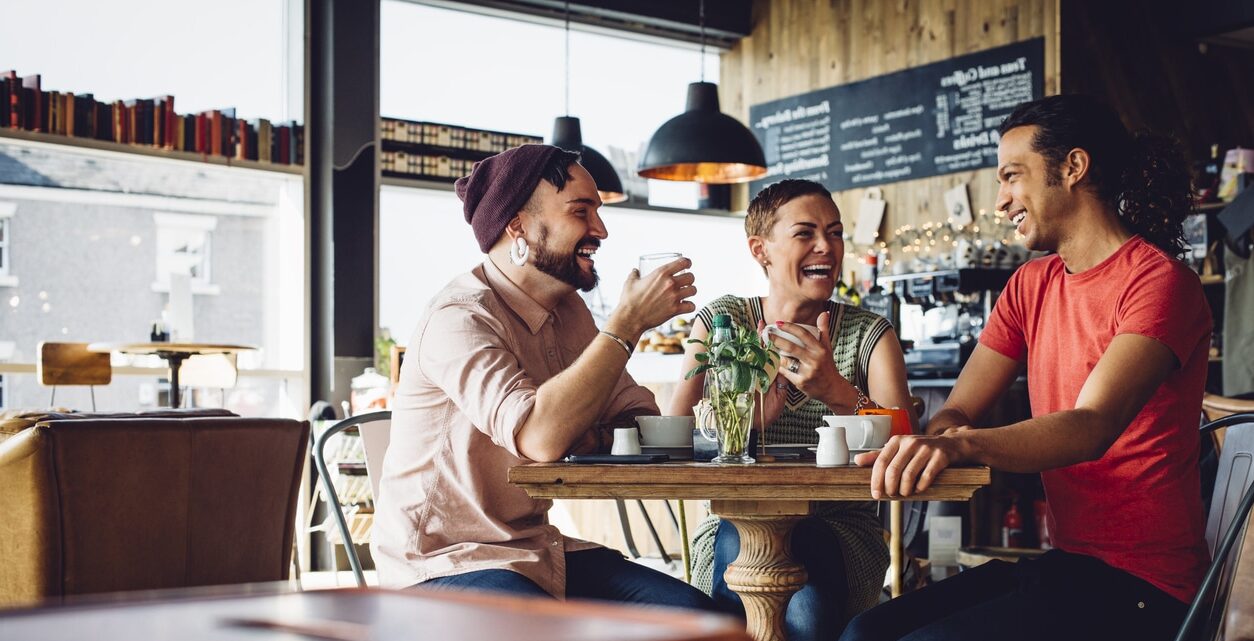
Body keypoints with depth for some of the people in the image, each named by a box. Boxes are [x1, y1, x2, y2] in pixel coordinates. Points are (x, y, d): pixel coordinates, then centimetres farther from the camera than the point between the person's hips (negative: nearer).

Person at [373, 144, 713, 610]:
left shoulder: (569, 311, 8)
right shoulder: (460, 319, -19)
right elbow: (540, 437, -34)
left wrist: (596, 437, -16)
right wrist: (629, 321, -27)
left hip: (537, 550, 8)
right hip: (445, 566, -7)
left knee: (692, 611, -11)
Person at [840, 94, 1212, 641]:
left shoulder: (1159, 282, -12)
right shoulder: (1031, 286, 13)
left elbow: (1093, 427, -27)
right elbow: (956, 413, 7)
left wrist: (962, 445, -43)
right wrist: (939, 439, -17)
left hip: (1141, 584, -7)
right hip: (1064, 561, 7)